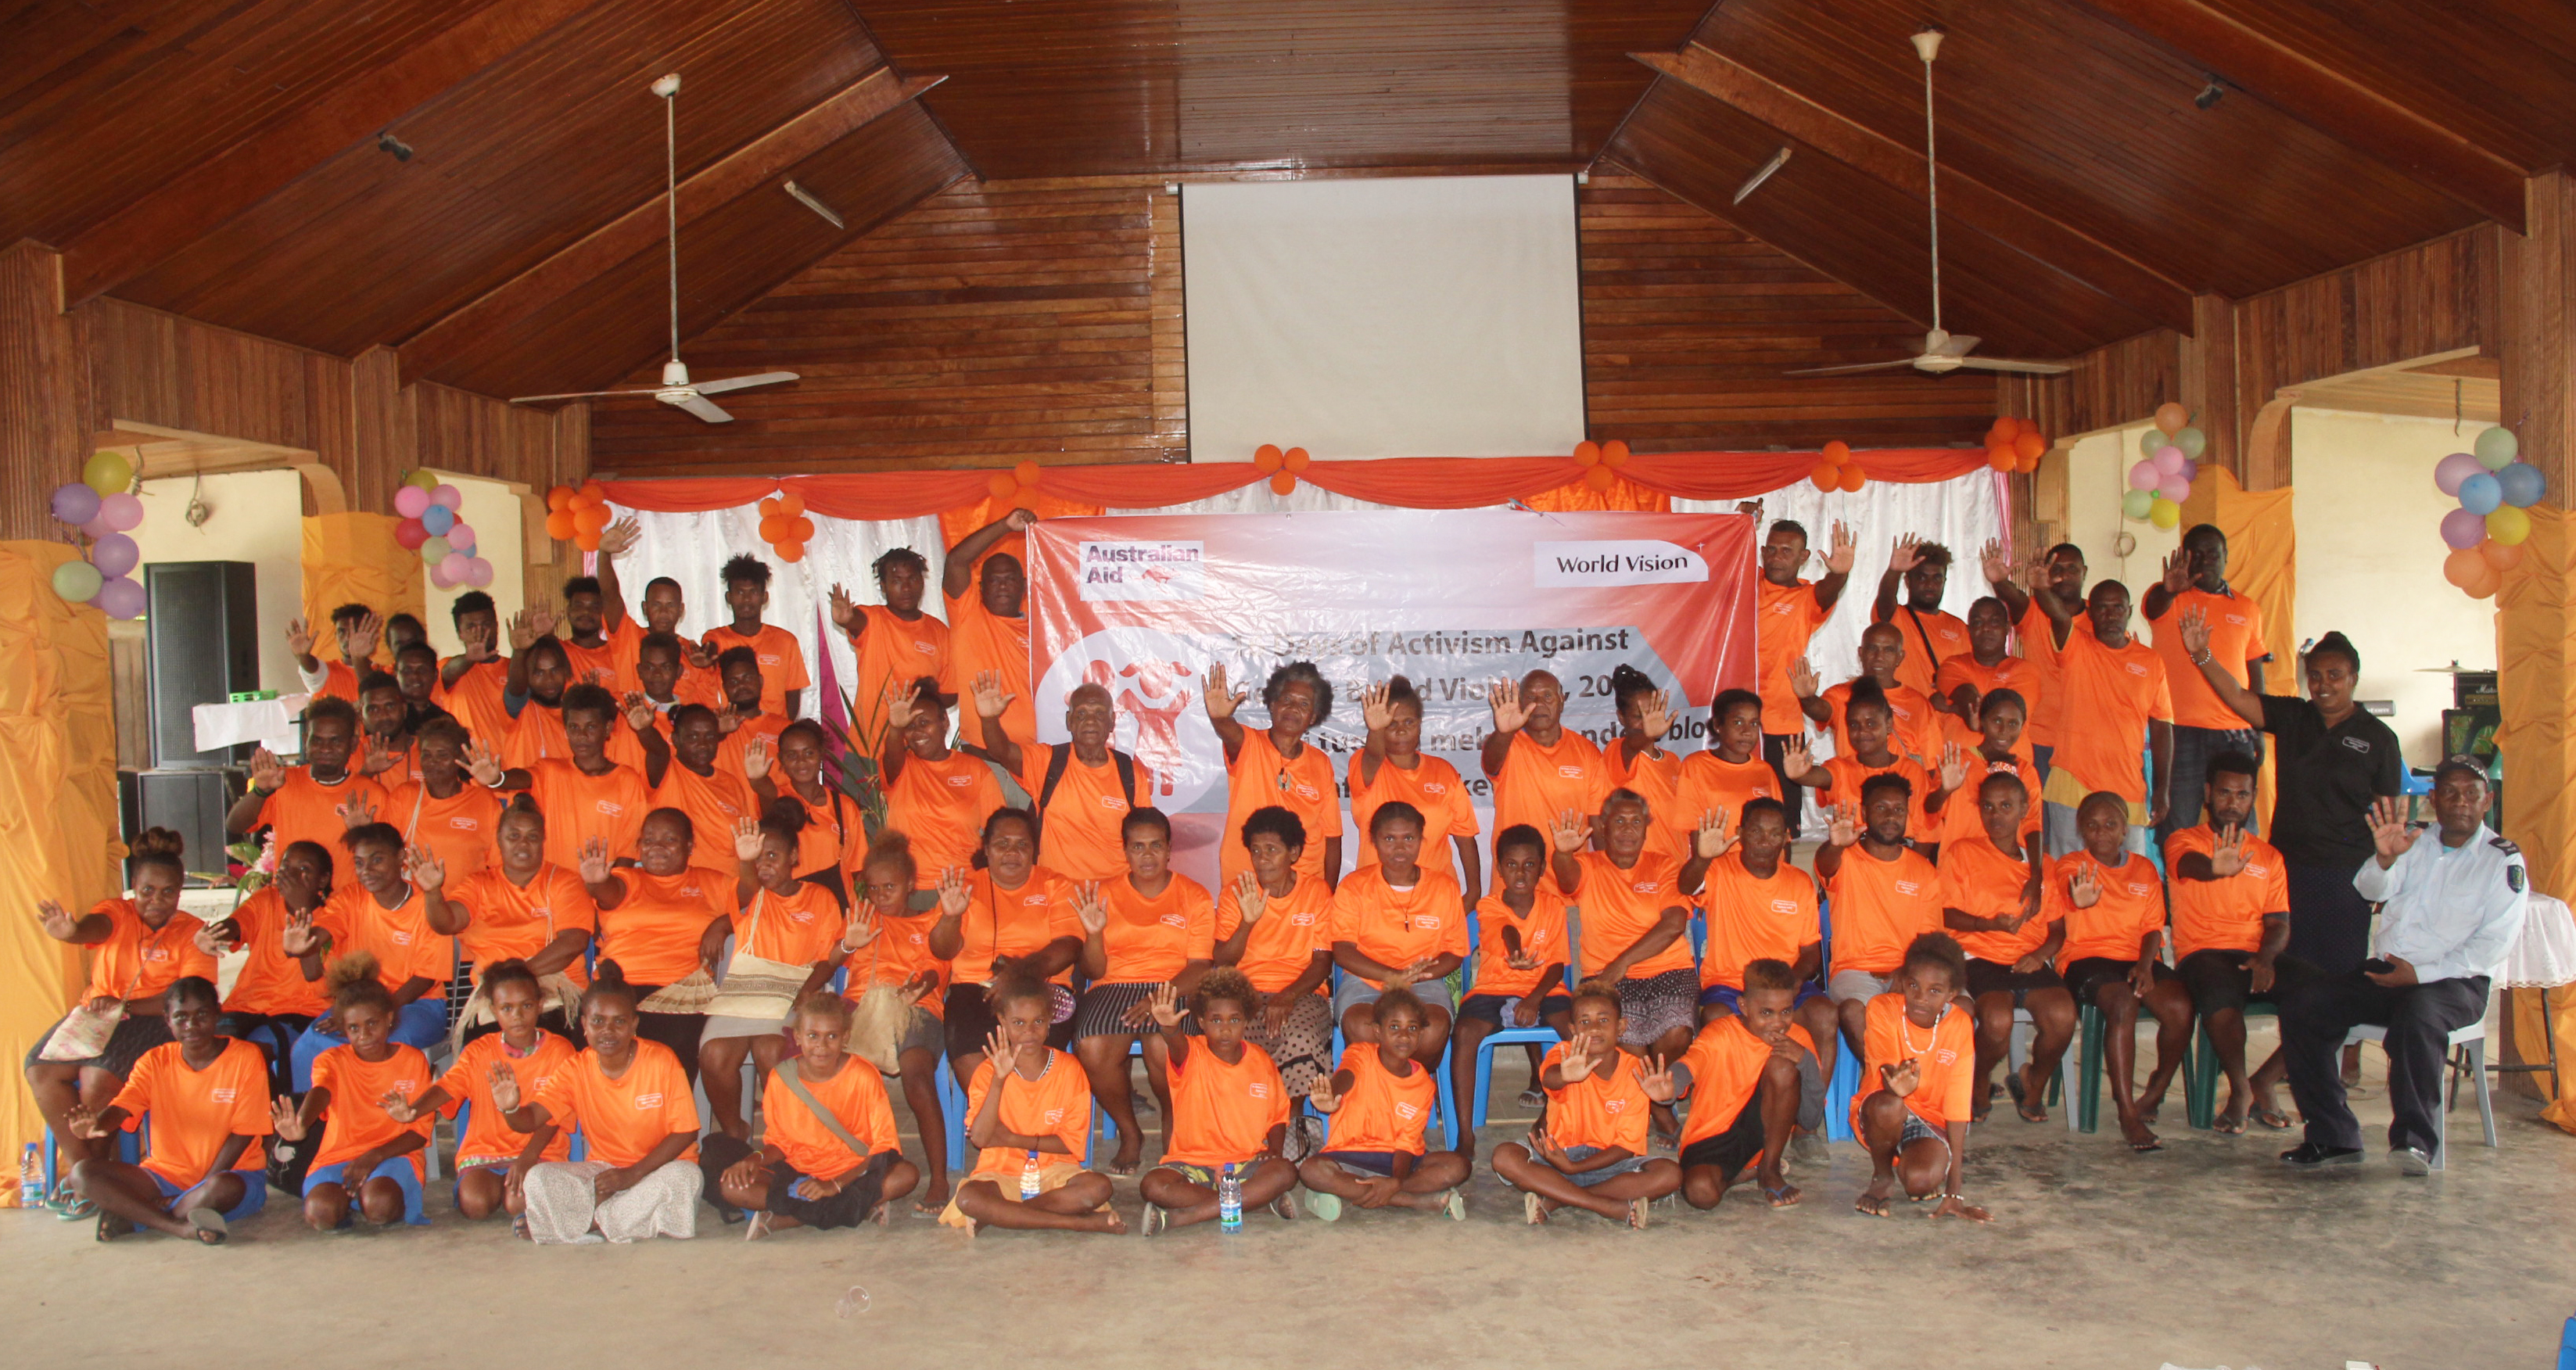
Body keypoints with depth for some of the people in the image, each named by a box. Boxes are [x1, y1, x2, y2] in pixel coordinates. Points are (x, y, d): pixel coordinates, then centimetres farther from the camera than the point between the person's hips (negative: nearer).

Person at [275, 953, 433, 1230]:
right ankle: (349, 1200, 4)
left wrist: (375, 1156, -18)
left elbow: (420, 1131, 0)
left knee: (380, 1206, -35)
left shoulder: (413, 1060, 5)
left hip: (393, 1155, -1)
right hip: (338, 1156, 1)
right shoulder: (332, 1060, 6)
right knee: (320, 1213, -31)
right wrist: (301, 1124, -46)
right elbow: (320, 1092, -21)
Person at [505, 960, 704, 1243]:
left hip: (658, 1167, -2)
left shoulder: (662, 1061, -13)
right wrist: (510, 1107, -32)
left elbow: (686, 1131, -12)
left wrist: (634, 1173, -19)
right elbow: (532, 1119, -9)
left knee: (684, 1177, -37)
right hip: (601, 1169, 2)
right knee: (535, 1180, -22)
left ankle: (588, 1221, -18)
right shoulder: (576, 1070, -3)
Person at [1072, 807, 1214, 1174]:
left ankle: (1172, 1125, 2)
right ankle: (1129, 1134, -2)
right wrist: (1093, 934, -12)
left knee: (1161, 1047, -34)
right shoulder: (1105, 895, 13)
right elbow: (1095, 971, 9)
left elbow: (1200, 966, -2)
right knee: (1092, 1048, -30)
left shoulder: (1195, 896, 8)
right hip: (1116, 985, 2)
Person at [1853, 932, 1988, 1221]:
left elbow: (1958, 1107, -15)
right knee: (1888, 1106, -36)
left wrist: (1954, 1191, -18)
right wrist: (1895, 1084, -54)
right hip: (1882, 1116, 0)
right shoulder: (1882, 1009, -16)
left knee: (1921, 1182, -31)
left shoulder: (1959, 1025, -13)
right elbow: (1883, 1074, -25)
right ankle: (1882, 1177, -6)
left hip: (1931, 1120, 0)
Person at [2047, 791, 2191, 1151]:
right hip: (2086, 957, -4)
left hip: (2137, 958, 4)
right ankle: (2128, 1114, -31)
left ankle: (2156, 1089, 3)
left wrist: (2145, 963, -10)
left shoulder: (2145, 869, 18)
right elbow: (2065, 895, -20)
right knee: (2123, 1003, -35)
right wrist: (2079, 900, -46)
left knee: (2180, 1007, -26)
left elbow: (2153, 927, 11)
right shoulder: (2070, 865, 5)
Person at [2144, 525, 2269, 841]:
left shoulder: (2248, 609, 13)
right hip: (2181, 732, -3)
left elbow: (2255, 675, 17)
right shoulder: (2168, 600, 2)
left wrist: (2259, 732, 13)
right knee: (2177, 830, -3)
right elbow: (2155, 605, -24)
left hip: (2236, 735, 3)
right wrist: (2169, 589, -47)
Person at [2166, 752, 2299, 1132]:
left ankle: (2262, 1084, -7)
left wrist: (2266, 956, -13)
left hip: (2256, 956, 4)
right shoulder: (2184, 841, 9)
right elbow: (2191, 863, -18)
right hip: (2203, 953, -4)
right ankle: (2239, 1090, -16)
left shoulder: (2269, 856, 22)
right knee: (2221, 988, -39)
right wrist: (2216, 869, -44)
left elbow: (2279, 923, 11)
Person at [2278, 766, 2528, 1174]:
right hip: (2385, 971, 5)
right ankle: (2334, 1138, -16)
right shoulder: (2414, 842, 14)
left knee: (2417, 1015, -38)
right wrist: (2385, 858, -28)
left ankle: (2416, 1140, -31)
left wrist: (2420, 973, -16)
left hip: (2454, 980, -5)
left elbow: (2494, 944, -7)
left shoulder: (2504, 861, 2)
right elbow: (2372, 888, -3)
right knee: (2304, 1002, -17)